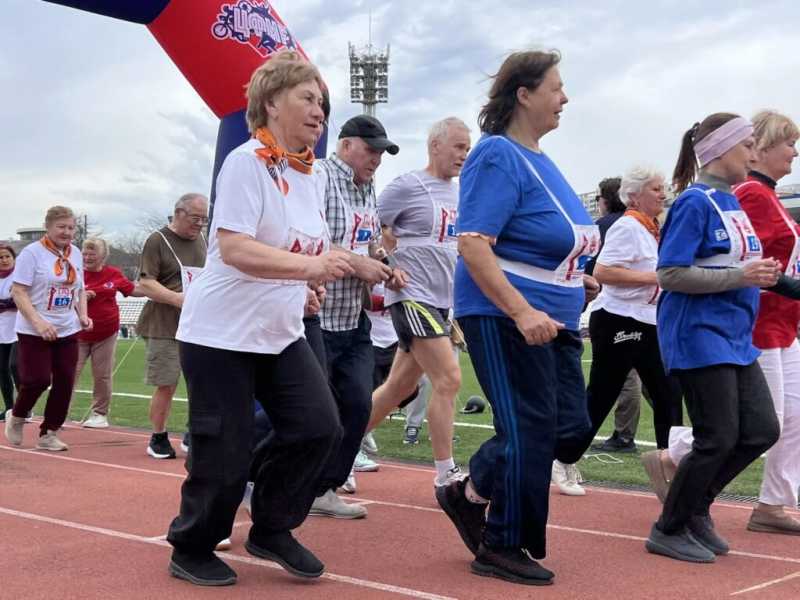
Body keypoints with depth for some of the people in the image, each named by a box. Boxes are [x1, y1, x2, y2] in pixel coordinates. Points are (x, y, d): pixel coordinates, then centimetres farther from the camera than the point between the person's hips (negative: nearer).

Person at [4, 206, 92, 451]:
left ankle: (48, 433, 14)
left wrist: (83, 315, 2)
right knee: (38, 379, -9)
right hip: (34, 332, -6)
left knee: (65, 382, 1)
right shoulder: (32, 253, -10)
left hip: (67, 330, 6)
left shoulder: (75, 254, 10)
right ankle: (16, 417, 21)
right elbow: (18, 292, -14)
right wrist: (38, 322, -24)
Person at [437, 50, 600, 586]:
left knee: (569, 424, 10)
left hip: (553, 318, 9)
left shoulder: (541, 159, 14)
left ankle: (469, 494, 24)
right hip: (505, 316, -9)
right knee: (529, 428, -3)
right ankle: (502, 548, 13)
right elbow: (473, 244, -24)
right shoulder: (498, 156, -14)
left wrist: (577, 280, 13)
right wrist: (522, 313, -30)